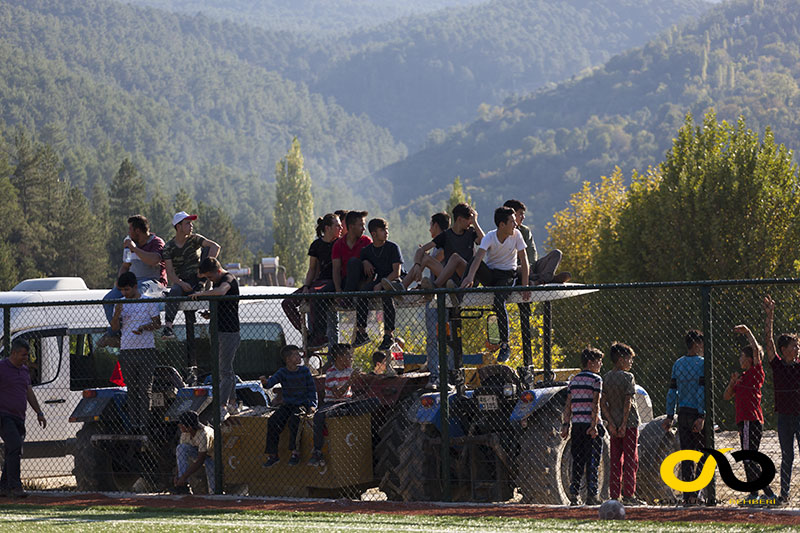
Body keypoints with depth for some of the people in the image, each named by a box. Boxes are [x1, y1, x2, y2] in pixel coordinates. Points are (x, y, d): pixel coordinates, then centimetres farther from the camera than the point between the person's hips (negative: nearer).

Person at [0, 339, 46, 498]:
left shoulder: (24, 370, 18)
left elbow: (29, 393, 26)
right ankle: (14, 486, -21)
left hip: (18, 418, 8)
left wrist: (39, 412, 22)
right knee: (15, 446, -20)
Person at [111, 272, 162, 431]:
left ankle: (144, 423, -8)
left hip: (146, 350, -4)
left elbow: (157, 323, 1)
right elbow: (115, 328, 9)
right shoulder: (120, 304, 12)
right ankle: (133, 424, 5)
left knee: (145, 390, -7)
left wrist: (144, 327, -17)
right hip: (126, 352, 4)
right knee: (131, 390, 4)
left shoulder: (148, 302, 1)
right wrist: (117, 314, -10)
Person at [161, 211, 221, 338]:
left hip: (198, 279, 2)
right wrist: (181, 283, -24)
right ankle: (168, 326, -45)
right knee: (174, 291, -34)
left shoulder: (194, 239, 3)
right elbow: (170, 272, -5)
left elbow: (215, 247, -13)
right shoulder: (168, 248, 2)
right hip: (181, 282, -2)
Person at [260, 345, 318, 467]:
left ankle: (295, 452, -27)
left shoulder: (304, 371, 1)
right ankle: (272, 454, -12)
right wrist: (265, 382, -38)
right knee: (272, 422, -19)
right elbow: (271, 382, -14)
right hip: (287, 405, 2)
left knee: (294, 418, -32)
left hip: (302, 405, -2)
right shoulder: (282, 372, 1)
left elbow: (312, 389, 5)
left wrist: (312, 405, -7)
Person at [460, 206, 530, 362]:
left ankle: (505, 345, -18)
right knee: (475, 262, -32)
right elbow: (478, 257, -31)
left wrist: (525, 286, -18)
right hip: (490, 274, 1)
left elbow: (524, 261, -9)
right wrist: (470, 276, -50)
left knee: (499, 300, -29)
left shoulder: (516, 235, -9)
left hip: (507, 275, -1)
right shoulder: (490, 237, -13)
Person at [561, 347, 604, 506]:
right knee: (592, 461, -2)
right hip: (591, 424, -6)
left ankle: (574, 493, 5)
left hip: (576, 425, 6)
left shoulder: (574, 380, 14)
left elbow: (568, 405, 11)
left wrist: (565, 425, 10)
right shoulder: (595, 379, -5)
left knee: (577, 461, 9)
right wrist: (594, 425, -17)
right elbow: (595, 404, -13)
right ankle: (591, 494, -5)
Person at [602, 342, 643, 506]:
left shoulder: (605, 378, 8)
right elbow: (628, 402, -15)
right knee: (630, 460, -1)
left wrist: (611, 423, -3)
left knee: (615, 461, 8)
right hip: (629, 422, -5)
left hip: (614, 425, 5)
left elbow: (603, 403, 2)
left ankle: (614, 495, 6)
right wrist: (624, 424, -15)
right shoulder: (628, 377, -8)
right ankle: (628, 494, -5)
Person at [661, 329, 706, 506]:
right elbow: (702, 390, -15)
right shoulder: (702, 363, -8)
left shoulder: (678, 364, 11)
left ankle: (687, 495, 5)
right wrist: (701, 416, -18)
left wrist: (670, 416, 13)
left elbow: (672, 391, 10)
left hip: (683, 413, 6)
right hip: (697, 414, -6)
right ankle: (693, 492, -11)